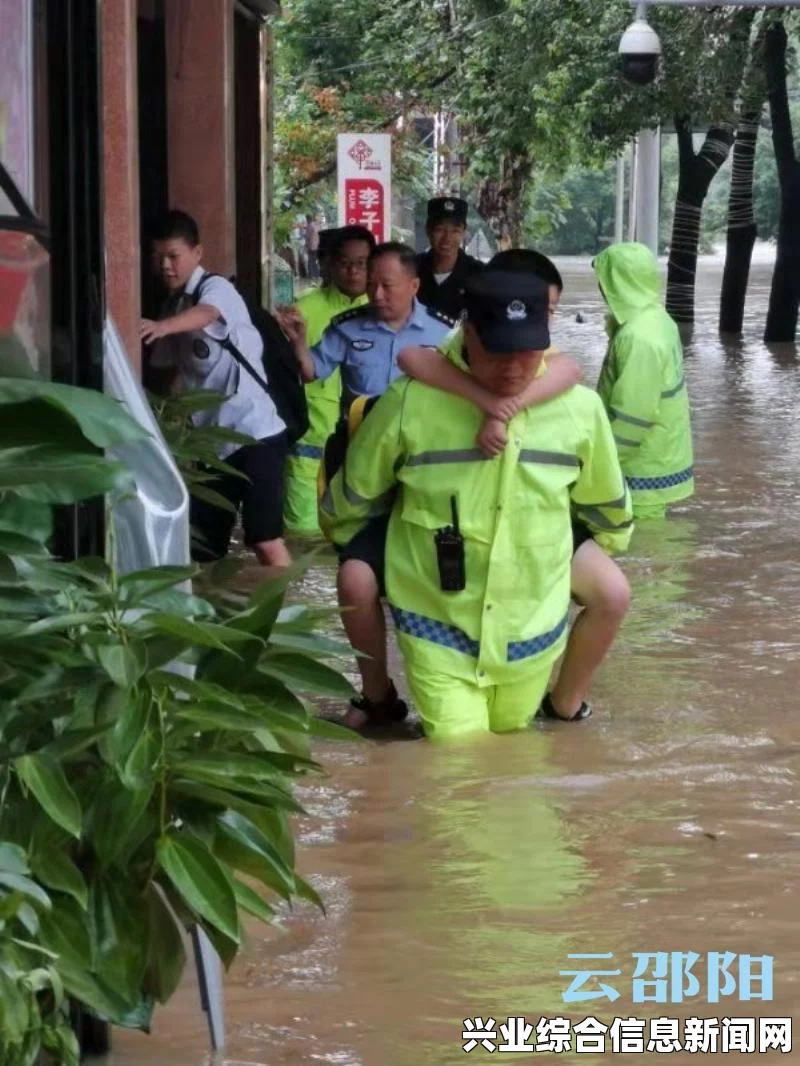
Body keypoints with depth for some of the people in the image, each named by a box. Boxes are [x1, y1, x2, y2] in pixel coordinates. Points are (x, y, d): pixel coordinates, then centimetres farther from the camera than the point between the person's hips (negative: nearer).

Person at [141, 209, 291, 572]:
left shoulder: (216, 288, -9)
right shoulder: (173, 306, 14)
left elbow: (206, 314, -34)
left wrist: (162, 327, -53)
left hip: (253, 432, -8)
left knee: (265, 540, -12)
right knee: (202, 547, 7)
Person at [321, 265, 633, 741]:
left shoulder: (580, 408, -10)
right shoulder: (411, 403, -18)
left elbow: (607, 507, 12)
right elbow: (351, 500, 1)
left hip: (531, 634, 3)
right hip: (440, 633, -3)